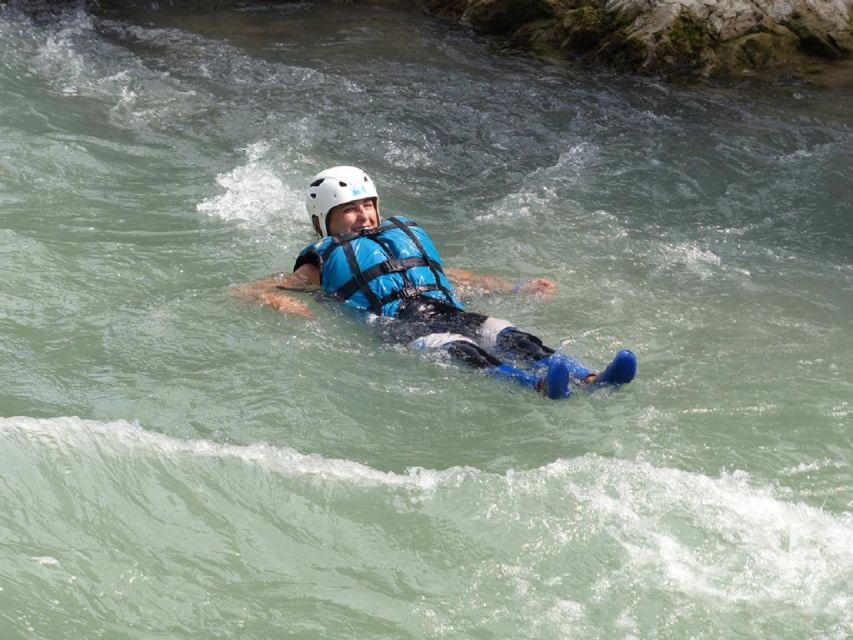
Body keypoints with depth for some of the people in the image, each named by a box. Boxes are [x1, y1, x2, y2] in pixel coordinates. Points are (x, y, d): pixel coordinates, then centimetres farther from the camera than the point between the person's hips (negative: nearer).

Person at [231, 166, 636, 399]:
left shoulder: (409, 236, 37)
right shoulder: (323, 263, 22)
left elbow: (457, 277, 41)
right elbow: (246, 292, 17)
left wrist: (516, 288, 28)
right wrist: (289, 306, -7)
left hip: (449, 313, 5)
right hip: (395, 327, -5)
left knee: (508, 338, -26)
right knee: (457, 349, -36)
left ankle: (587, 382, -53)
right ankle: (536, 386, -66)